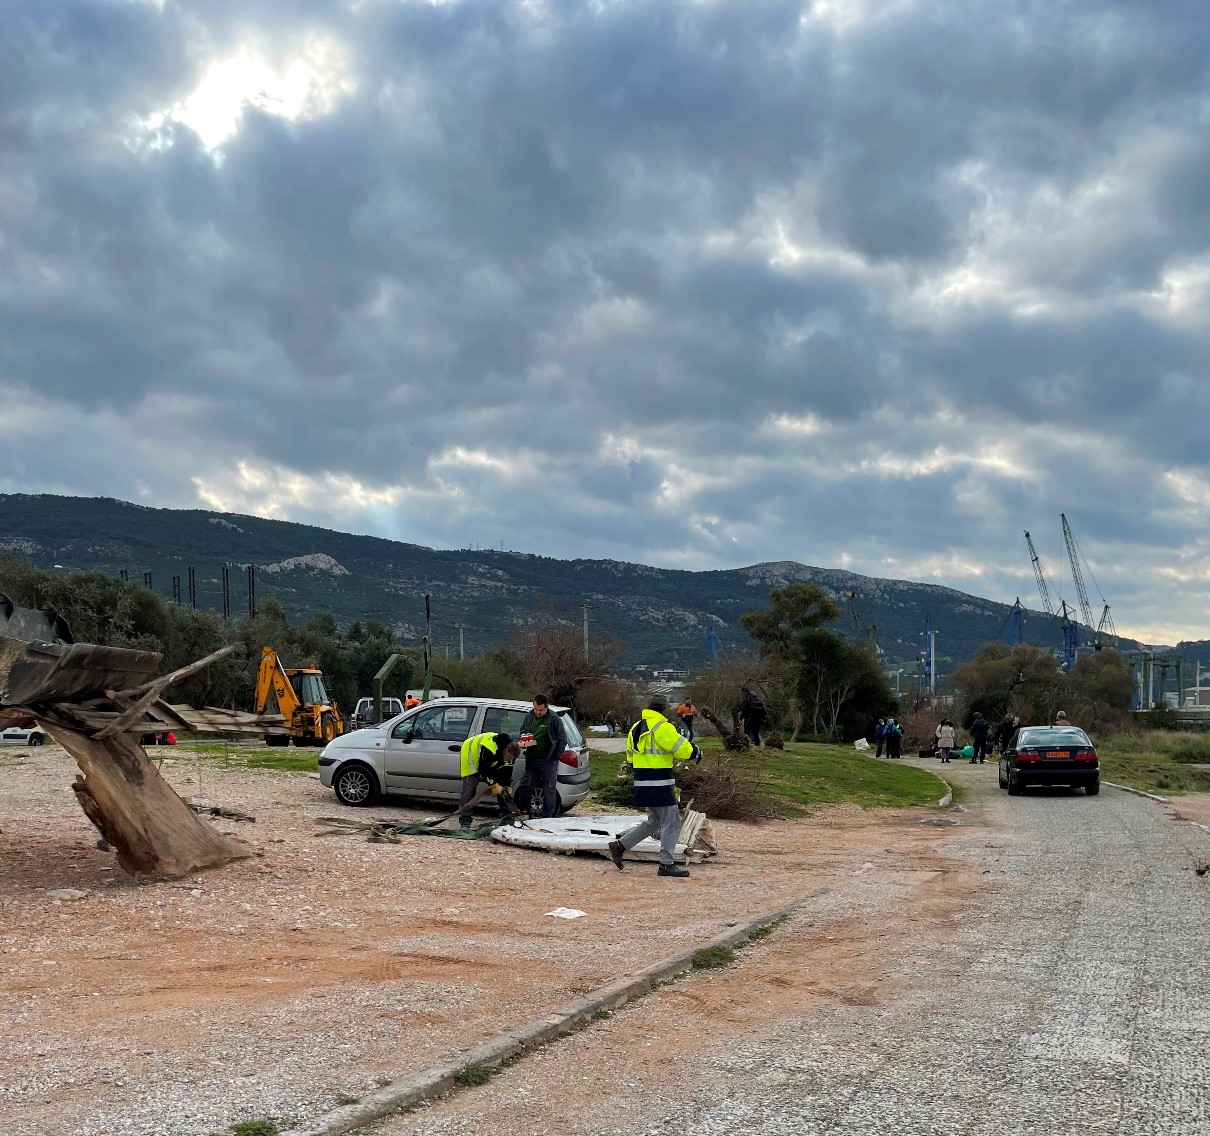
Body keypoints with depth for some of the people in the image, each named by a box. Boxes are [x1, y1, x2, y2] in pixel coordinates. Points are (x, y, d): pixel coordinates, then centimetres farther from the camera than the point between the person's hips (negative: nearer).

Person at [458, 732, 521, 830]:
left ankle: (507, 815, 11)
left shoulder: (510, 753, -17)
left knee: (502, 787, 2)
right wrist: (494, 785, -29)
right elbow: (483, 770, -33)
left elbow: (507, 773, -5)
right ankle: (465, 822, -19)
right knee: (469, 788, -18)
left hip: (491, 763, 8)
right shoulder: (489, 750, -41)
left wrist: (507, 788, -10)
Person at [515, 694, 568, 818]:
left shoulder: (554, 719, -6)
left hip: (548, 761, -5)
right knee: (525, 788, 6)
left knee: (549, 789, -2)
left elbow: (563, 739, -1)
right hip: (532, 760, 5)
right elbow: (522, 732, 23)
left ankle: (548, 816, 5)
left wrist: (556, 755, -9)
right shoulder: (529, 717, 8)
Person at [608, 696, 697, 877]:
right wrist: (696, 752, 5)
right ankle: (667, 864, 2)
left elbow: (631, 758, 19)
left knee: (654, 821, 20)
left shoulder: (636, 728, 13)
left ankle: (620, 845, 18)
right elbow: (683, 749, -15)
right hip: (659, 784, -9)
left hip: (642, 782, 9)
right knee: (671, 822, 0)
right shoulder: (662, 727, -14)